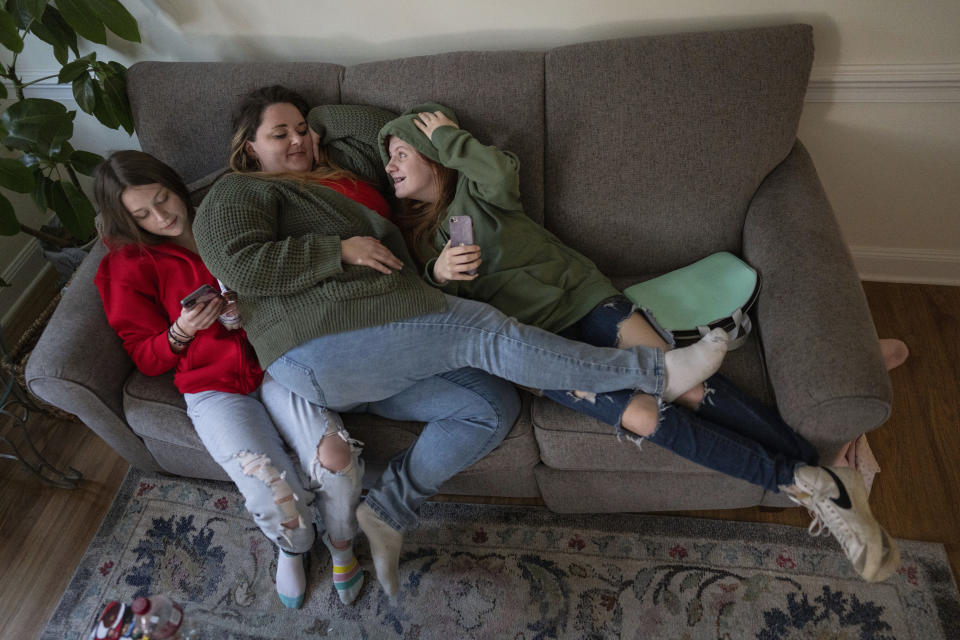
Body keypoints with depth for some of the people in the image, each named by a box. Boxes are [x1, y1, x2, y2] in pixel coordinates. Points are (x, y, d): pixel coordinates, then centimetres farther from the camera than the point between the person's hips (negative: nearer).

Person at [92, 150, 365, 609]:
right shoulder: (128, 266, 6)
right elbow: (146, 357, 8)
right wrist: (181, 333, -13)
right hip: (213, 388, -2)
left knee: (336, 459, -24)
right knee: (275, 496, -24)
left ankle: (341, 544, 9)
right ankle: (292, 547, 15)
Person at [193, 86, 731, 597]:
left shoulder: (330, 183, 33)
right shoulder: (239, 193, 7)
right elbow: (238, 263, -12)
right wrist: (341, 250, -12)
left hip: (372, 372, 9)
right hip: (323, 350, -9)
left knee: (495, 405, -8)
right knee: (485, 331, -20)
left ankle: (388, 513, -6)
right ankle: (656, 370, -16)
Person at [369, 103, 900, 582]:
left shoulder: (472, 186, 11)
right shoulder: (413, 232, 16)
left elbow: (502, 173, -13)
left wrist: (448, 136, 2)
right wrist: (436, 272, -13)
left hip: (582, 297, 0)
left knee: (691, 388, -19)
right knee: (643, 415, -22)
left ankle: (824, 475, -11)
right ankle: (808, 482, -15)